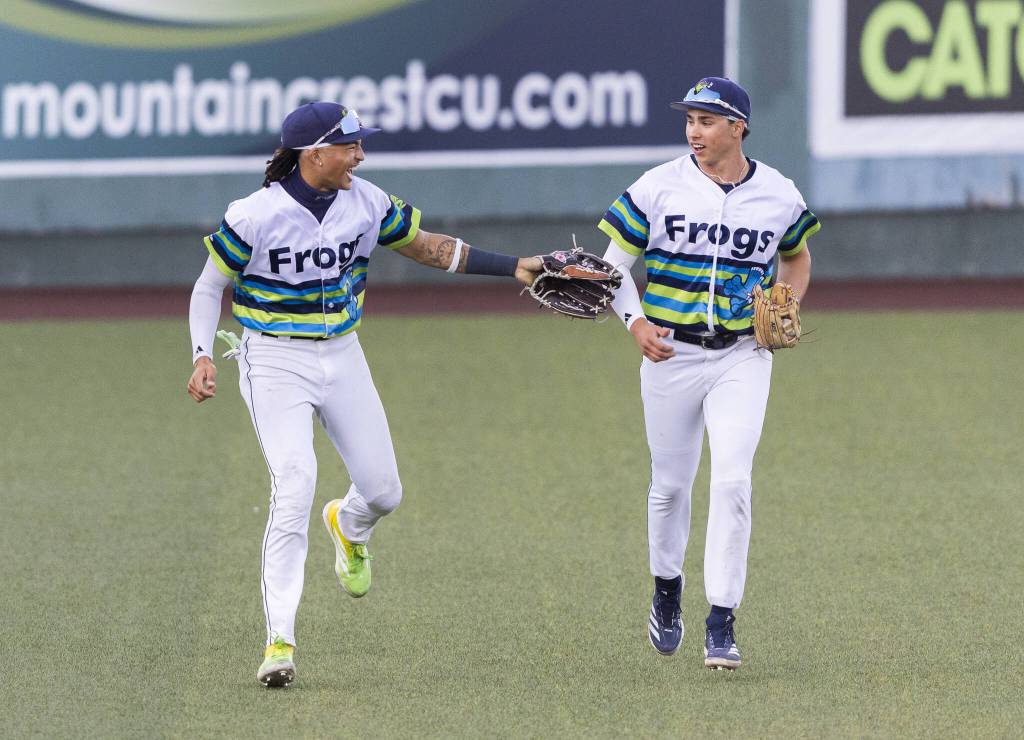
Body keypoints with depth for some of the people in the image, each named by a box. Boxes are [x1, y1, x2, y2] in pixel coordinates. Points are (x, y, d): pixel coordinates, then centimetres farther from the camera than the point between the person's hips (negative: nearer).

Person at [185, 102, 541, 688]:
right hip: (276, 363, -5)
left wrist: (514, 267, 5)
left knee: (384, 491, 6)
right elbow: (209, 288, -5)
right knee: (295, 487, -21)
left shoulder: (366, 204, -3)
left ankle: (348, 527, 47)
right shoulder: (256, 217, -16)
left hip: (343, 358, 5)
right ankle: (279, 640, -18)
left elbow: (428, 246, 10)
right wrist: (203, 357, -19)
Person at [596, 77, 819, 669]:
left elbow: (797, 256, 20)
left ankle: (722, 623, -11)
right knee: (671, 485, 11)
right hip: (671, 354, 0)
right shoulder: (659, 188, -5)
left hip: (743, 358, 0)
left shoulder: (779, 195, 0)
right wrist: (636, 321, -17)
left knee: (733, 481, -14)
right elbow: (614, 263, 1)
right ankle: (667, 592, 37)